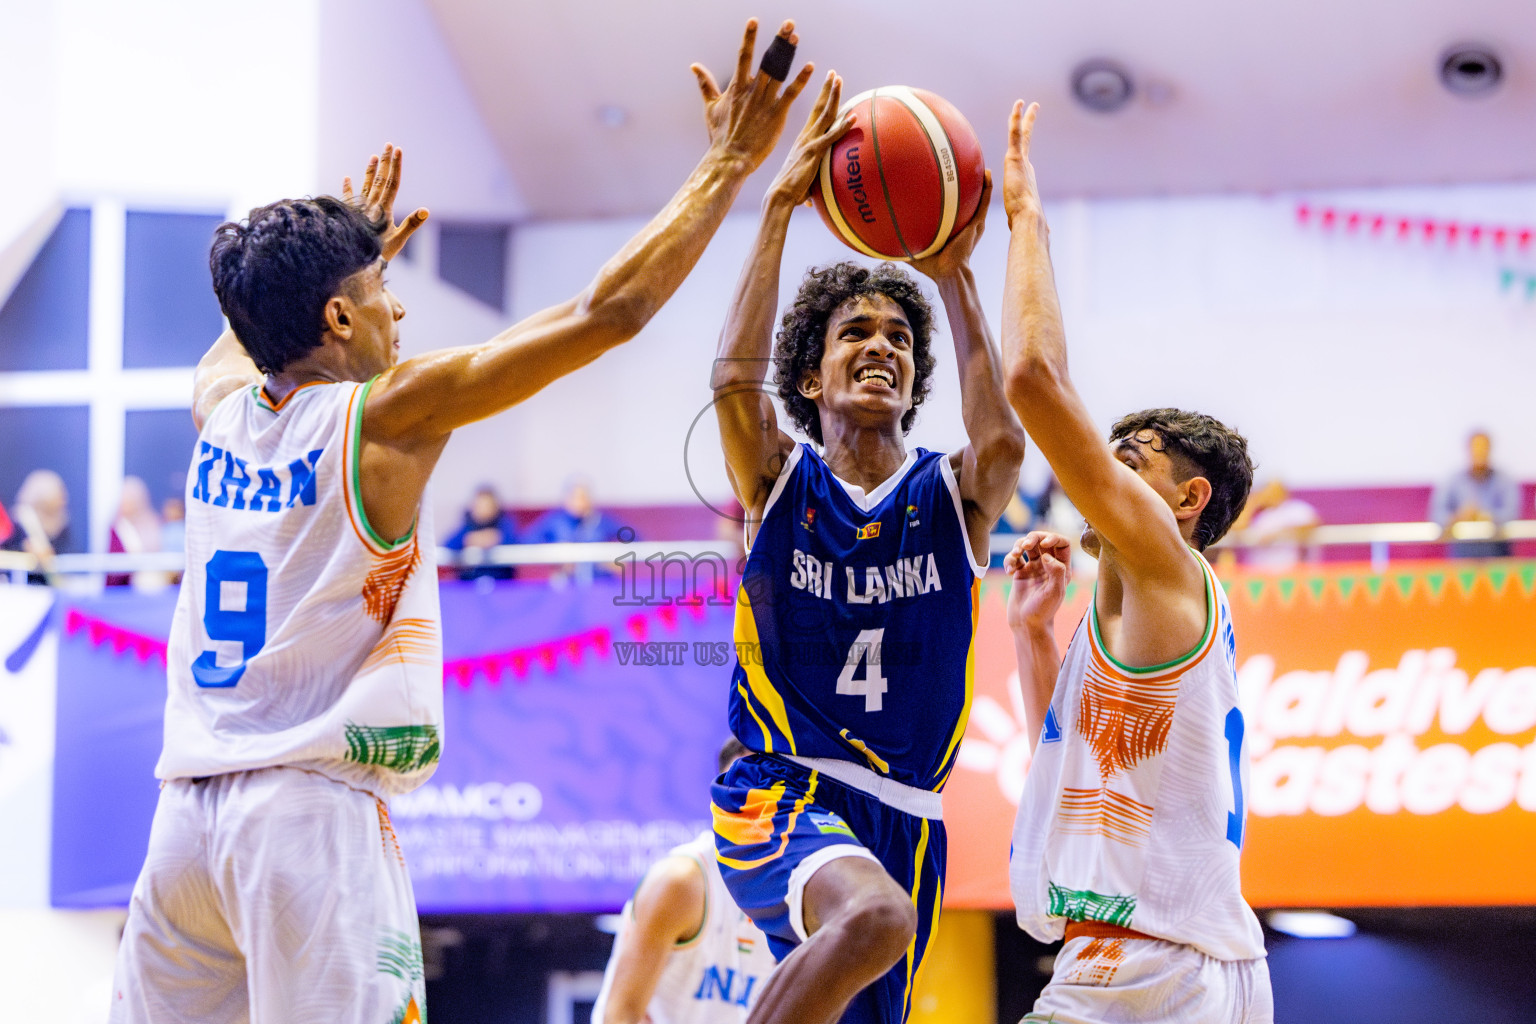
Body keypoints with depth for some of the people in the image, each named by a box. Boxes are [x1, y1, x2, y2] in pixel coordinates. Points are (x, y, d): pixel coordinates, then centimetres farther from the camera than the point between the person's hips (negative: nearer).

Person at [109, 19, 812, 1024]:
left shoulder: (222, 410, 13)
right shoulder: (383, 414, -5)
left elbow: (242, 333, 41)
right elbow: (608, 311, -7)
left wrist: (344, 252, 54)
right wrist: (729, 163, 0)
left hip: (187, 813, 7)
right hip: (314, 805, -7)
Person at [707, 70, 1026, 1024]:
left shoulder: (951, 497, 7)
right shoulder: (780, 481, 3)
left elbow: (1004, 438, -17)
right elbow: (735, 379, -17)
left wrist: (955, 274, -19)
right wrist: (780, 205, -21)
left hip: (901, 815, 4)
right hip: (779, 792, -4)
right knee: (874, 915, -36)